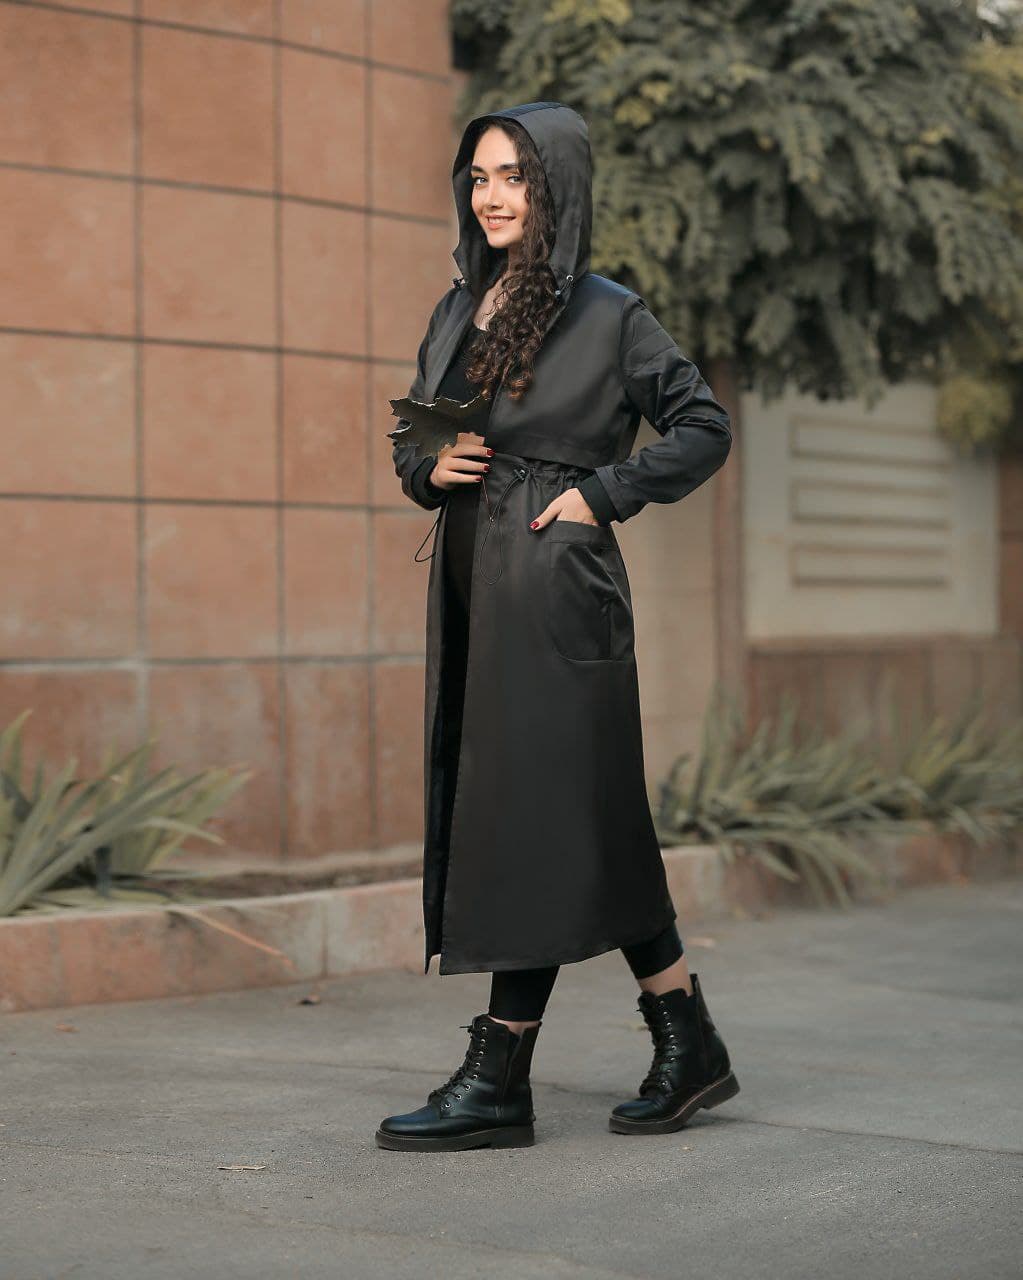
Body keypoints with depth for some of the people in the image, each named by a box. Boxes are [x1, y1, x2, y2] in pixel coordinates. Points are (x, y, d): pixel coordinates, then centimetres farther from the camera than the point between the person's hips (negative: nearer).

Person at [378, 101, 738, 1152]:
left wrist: (603, 493, -10)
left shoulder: (607, 315, -3)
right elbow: (411, 437, 22)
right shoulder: (459, 309, 15)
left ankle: (499, 1078, -2)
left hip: (556, 587, -7)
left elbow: (703, 429, 0)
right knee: (591, 828, 10)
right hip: (473, 589, 7)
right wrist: (429, 468, 0)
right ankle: (688, 1046, 20)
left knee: (533, 814, -7)